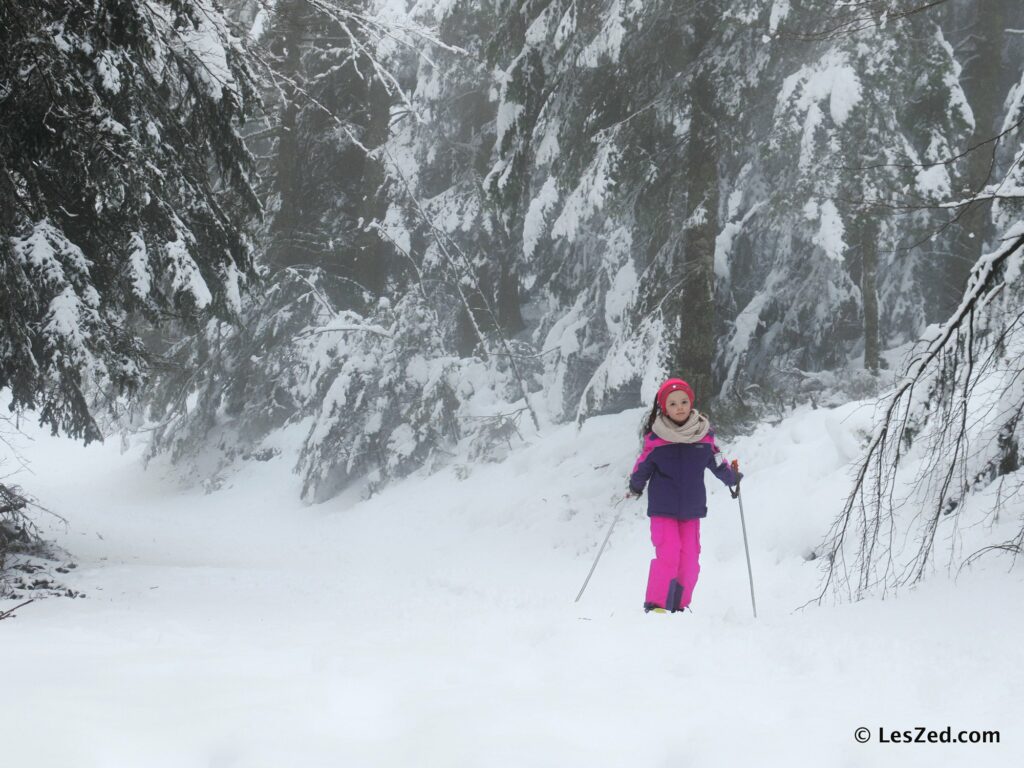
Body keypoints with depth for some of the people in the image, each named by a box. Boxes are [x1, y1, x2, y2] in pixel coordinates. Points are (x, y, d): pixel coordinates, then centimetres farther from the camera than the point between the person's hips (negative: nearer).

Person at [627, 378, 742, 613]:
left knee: (690, 558, 2)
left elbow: (717, 463, 11)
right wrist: (635, 488, -8)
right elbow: (642, 467, 0)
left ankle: (679, 606, 15)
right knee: (668, 554, -14)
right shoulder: (656, 438, -8)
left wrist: (732, 476, -1)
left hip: (692, 508, 3)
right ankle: (656, 605, -5)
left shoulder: (704, 435, 1)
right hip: (663, 507, -3)